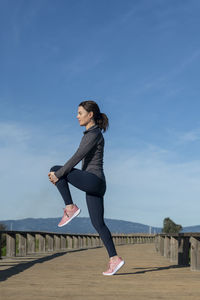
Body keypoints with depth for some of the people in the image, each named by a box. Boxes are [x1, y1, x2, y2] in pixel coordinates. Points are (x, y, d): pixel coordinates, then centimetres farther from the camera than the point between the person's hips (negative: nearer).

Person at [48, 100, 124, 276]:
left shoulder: (94, 134, -10)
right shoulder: (92, 134, 20)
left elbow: (78, 157, -17)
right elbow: (80, 159, 23)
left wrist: (59, 174, -14)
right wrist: (60, 175, 19)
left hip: (93, 181, -10)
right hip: (93, 184, 10)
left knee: (55, 169, -5)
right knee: (98, 223, 8)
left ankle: (70, 208, -4)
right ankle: (114, 259, 9)